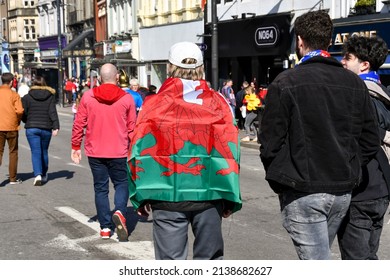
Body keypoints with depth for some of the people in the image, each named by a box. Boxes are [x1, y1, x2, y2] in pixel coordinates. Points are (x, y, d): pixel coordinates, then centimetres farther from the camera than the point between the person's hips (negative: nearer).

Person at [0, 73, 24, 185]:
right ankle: (13, 178, 15)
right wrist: (18, 120, 5)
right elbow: (20, 111, -14)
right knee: (13, 152, 11)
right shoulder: (14, 94, -6)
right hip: (11, 127, -2)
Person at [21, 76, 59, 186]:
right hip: (46, 128, 2)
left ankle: (38, 175, -22)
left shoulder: (27, 97, 0)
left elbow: (23, 114, 0)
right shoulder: (50, 96, 3)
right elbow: (53, 112, -7)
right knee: (44, 152, 16)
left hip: (32, 128, -2)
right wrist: (56, 127, -12)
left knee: (35, 152, -4)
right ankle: (44, 175, 28)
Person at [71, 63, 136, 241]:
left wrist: (75, 147, 10)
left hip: (95, 152, 1)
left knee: (101, 188, 10)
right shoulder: (126, 98, -4)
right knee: (121, 184, 14)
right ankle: (119, 212, -13)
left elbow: (79, 124, 1)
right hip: (119, 152, -1)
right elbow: (132, 128, -1)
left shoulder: (88, 96, -1)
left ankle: (105, 227, 11)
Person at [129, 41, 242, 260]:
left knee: (171, 259, 6)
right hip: (209, 195, 2)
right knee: (210, 256, 15)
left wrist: (140, 197, 6)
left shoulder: (155, 104, -3)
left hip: (168, 197, -1)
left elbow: (140, 152, -3)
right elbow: (229, 153, -1)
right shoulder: (218, 103, 1)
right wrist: (230, 198, 6)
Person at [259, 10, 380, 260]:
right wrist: (347, 171, 14)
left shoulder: (285, 83, -10)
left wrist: (278, 181, 4)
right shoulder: (355, 83, 6)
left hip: (302, 193, -6)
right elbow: (370, 141, 7)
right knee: (319, 257, 24)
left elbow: (271, 143, -11)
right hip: (343, 192, 6)